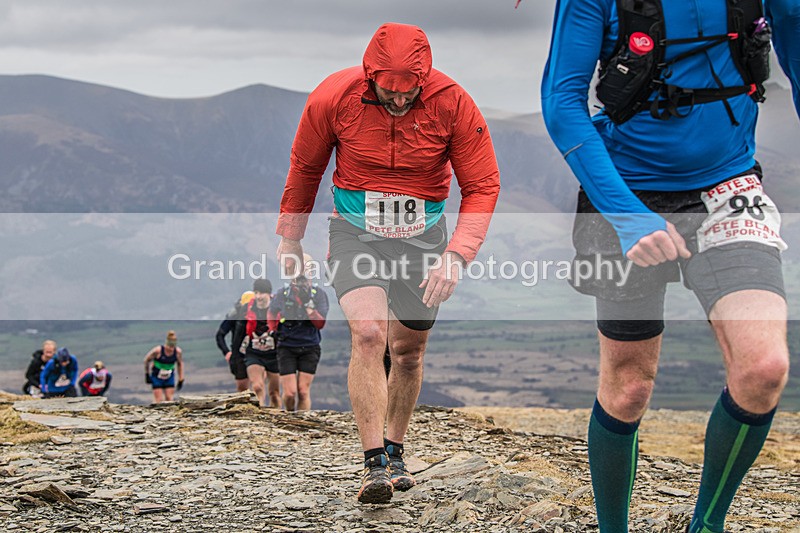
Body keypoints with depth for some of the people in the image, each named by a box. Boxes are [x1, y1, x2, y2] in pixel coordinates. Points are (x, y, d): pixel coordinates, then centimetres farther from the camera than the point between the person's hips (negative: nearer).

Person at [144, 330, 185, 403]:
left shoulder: (178, 352, -15)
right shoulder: (158, 350, -25)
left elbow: (180, 364, 4)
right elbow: (147, 360, -8)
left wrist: (181, 380, 6)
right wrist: (147, 375, -2)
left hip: (169, 378, 3)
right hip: (156, 377, -3)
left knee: (170, 399, -5)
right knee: (159, 401, -11)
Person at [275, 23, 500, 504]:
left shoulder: (453, 103, -18)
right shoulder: (333, 97, -17)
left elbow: (483, 186, -11)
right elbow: (305, 169, 1)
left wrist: (456, 256, -24)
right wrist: (290, 237, 11)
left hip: (423, 235, 2)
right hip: (355, 232, -1)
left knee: (408, 350, 10)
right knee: (368, 333, -22)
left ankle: (395, 451, 32)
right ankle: (375, 464, -19)